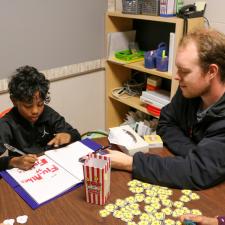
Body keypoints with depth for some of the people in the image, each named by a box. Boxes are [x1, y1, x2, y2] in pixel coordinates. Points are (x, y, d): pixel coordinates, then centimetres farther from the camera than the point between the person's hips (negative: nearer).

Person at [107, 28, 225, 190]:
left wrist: (130, 163, -30)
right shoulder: (190, 90, -9)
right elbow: (166, 123, 0)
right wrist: (192, 154, -18)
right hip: (188, 184, 5)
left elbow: (197, 171, -34)